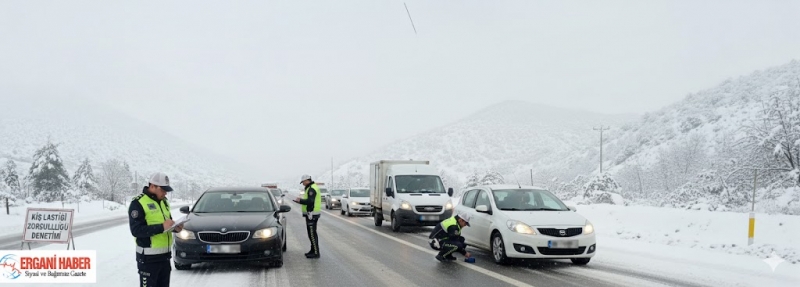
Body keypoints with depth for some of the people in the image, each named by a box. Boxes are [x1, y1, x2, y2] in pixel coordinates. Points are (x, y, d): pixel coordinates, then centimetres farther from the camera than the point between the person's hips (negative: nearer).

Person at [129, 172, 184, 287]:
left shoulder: (163, 201, 11)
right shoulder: (138, 203, -13)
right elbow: (136, 230, -22)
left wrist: (175, 227, -1)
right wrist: (161, 227, -27)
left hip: (165, 254, 8)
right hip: (148, 257, -8)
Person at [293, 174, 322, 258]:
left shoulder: (312, 189, -17)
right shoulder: (311, 188, 17)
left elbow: (310, 201, -26)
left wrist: (300, 200, -14)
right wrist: (301, 200, 11)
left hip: (312, 214, -11)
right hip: (311, 214, 11)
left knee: (312, 233, -8)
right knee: (312, 233, 17)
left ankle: (316, 253, -6)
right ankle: (313, 251, 24)